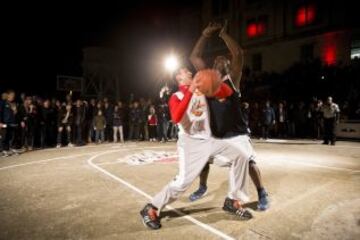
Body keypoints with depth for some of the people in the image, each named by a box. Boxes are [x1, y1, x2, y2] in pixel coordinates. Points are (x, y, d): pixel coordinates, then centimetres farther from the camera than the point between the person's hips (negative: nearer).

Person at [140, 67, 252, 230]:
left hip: (208, 140, 6)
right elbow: (176, 118, -26)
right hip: (189, 143, -6)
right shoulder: (176, 97, -4)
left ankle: (232, 201, 11)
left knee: (239, 157, -1)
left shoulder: (202, 90, 12)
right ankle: (150, 209, 0)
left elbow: (227, 93, 11)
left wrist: (218, 81, -10)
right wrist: (190, 92, -29)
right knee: (184, 181, -19)